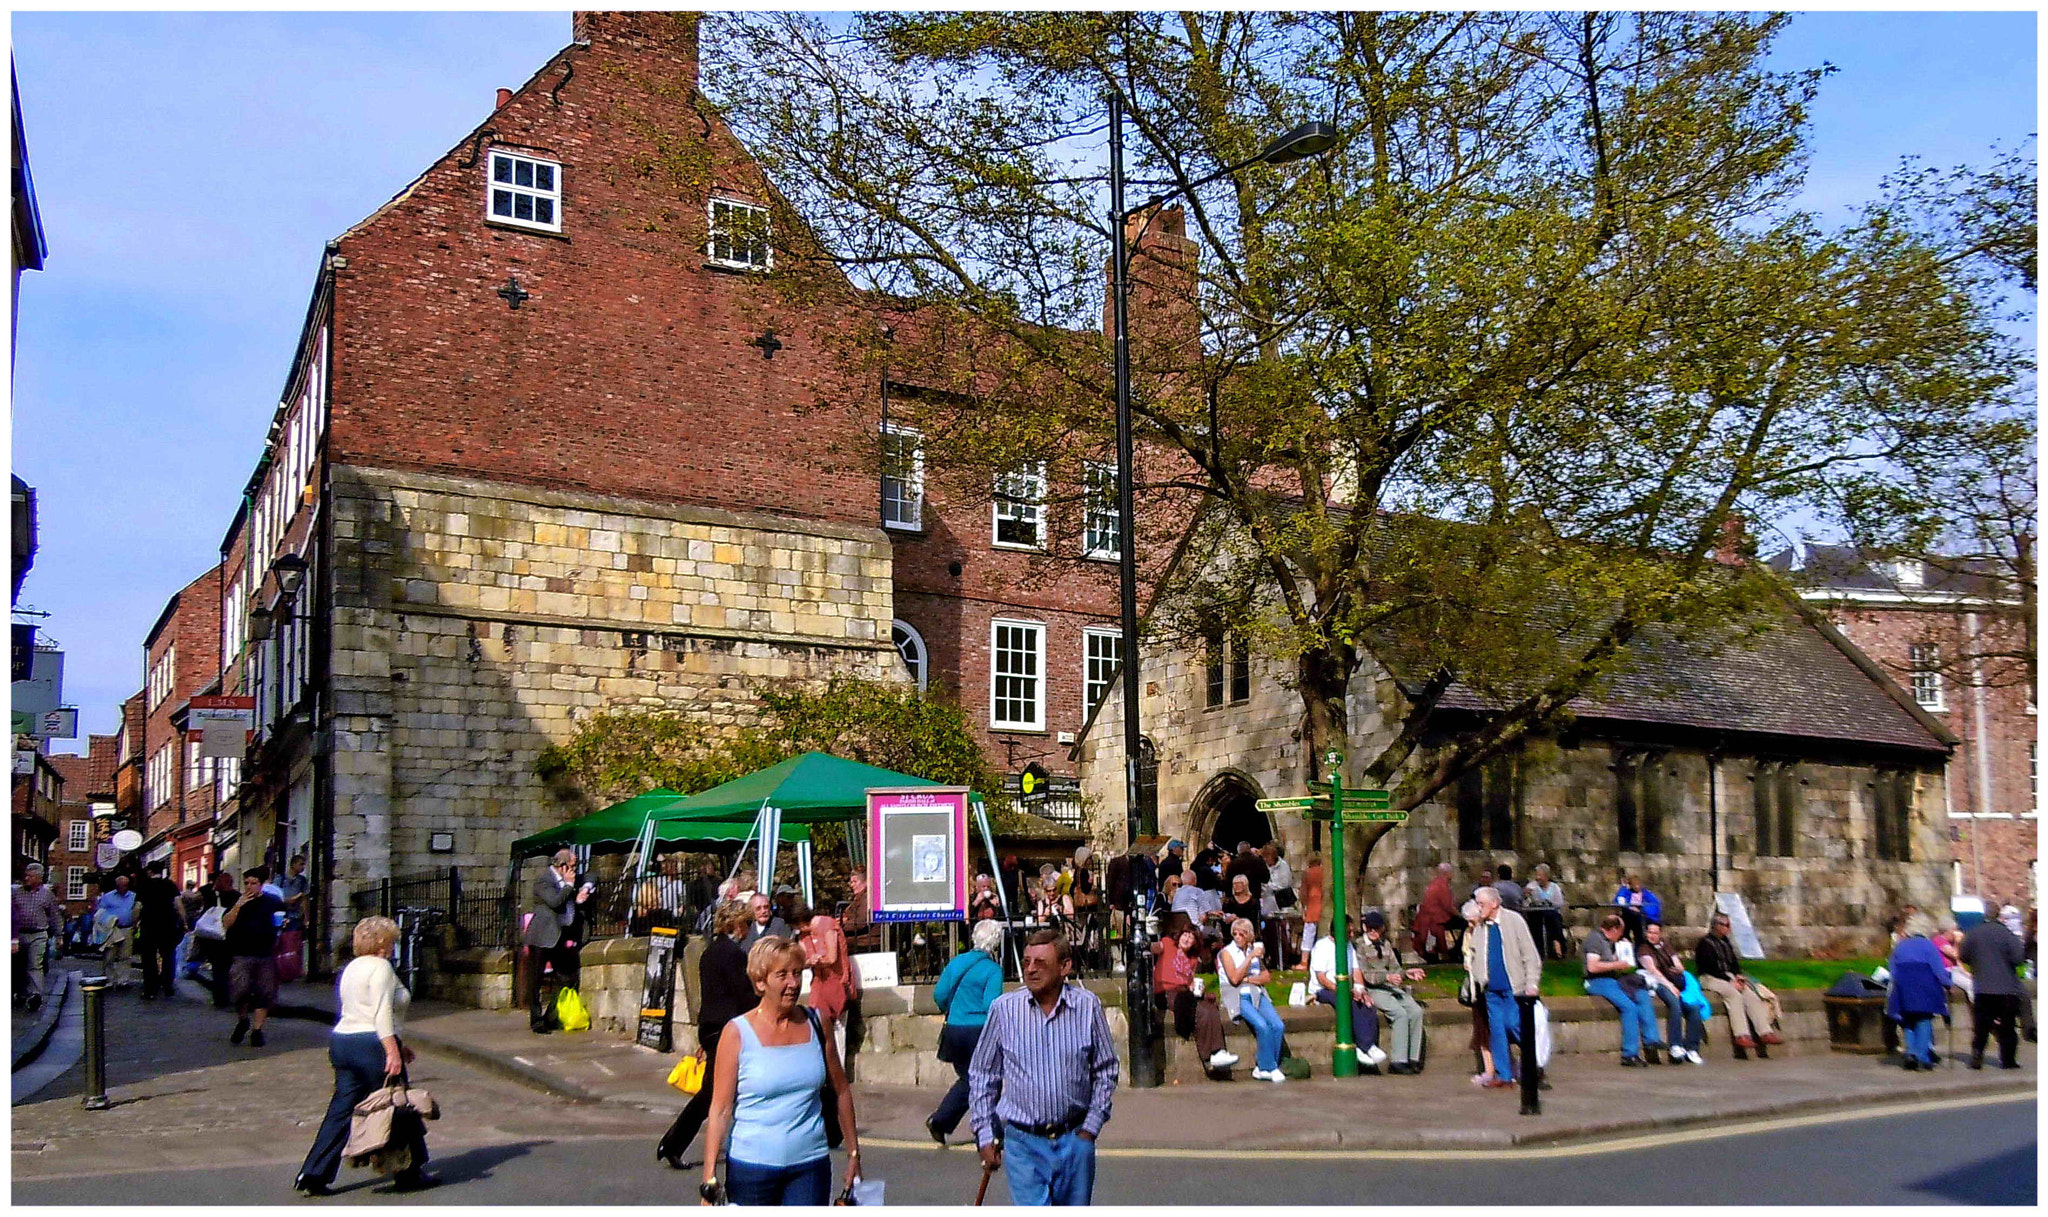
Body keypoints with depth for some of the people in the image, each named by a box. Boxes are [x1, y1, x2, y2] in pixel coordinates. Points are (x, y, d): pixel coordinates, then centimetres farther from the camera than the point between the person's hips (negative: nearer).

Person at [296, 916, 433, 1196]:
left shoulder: (352, 968, 19)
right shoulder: (380, 968, -11)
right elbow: (382, 1013, -21)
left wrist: (397, 1044, 27)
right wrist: (393, 1051, -23)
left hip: (341, 1042, 9)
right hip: (372, 1046, -9)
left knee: (342, 1110, 10)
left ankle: (313, 1174, 4)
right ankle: (411, 1174, 12)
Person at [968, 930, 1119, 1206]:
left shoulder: (1087, 1006, -3)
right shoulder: (1004, 1008, -4)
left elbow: (1105, 1071, 8)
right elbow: (981, 1075, 6)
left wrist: (1091, 1127, 2)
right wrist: (985, 1135, 3)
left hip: (1075, 1140, 1)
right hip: (1023, 1142, -1)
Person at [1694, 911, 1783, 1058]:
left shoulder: (1726, 942, 21)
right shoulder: (1705, 943, -4)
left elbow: (1734, 962, 21)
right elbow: (1711, 967, -13)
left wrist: (1738, 975, 0)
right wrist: (1730, 981, -17)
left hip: (1729, 977, 7)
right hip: (1711, 979, -7)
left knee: (1751, 994, -19)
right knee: (1734, 994, -34)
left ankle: (1765, 1032, -27)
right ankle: (1742, 1035, -41)